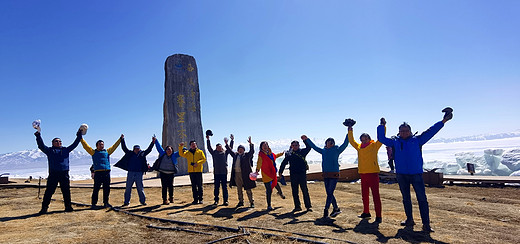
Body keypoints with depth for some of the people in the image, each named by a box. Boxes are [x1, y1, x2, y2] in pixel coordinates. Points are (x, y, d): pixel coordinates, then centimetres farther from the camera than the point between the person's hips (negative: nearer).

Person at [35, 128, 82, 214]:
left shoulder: (65, 150, 19)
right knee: (49, 191, -2)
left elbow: (74, 144, 20)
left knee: (66, 191, 6)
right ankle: (44, 208, 7)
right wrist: (38, 136, -14)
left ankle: (68, 206, 15)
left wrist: (79, 136, 15)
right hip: (53, 174, -2)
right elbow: (41, 146, -2)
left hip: (64, 174, 2)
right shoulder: (49, 150, 12)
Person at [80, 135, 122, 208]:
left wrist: (120, 139, 27)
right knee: (96, 189, -1)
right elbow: (86, 146, 6)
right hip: (98, 173, -3)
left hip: (107, 172, 3)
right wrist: (81, 139, 2)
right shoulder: (94, 152, 10)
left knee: (106, 189, 8)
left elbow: (114, 146, 24)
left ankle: (106, 203, 18)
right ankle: (94, 203, 8)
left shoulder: (107, 151, 18)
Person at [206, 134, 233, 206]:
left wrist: (232, 140, -1)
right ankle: (216, 200, 15)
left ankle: (225, 200, 9)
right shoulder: (214, 153, 9)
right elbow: (209, 148, 3)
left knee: (224, 187, 4)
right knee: (216, 187, 7)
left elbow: (230, 147, 5)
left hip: (224, 172, 0)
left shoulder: (225, 152, 9)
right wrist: (208, 139, -2)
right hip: (216, 172, 0)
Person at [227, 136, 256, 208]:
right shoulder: (235, 155, 14)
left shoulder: (247, 155, 0)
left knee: (248, 189, 0)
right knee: (239, 189, 12)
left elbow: (252, 151, -13)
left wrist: (250, 144, -24)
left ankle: (251, 202, 8)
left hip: (245, 174, -5)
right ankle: (241, 202, 24)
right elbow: (230, 150, 25)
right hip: (236, 174, 5)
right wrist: (227, 144, 23)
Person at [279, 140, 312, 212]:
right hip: (293, 174, 2)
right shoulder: (289, 154, 6)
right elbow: (284, 163, 10)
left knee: (305, 190, 0)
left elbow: (309, 147, 1)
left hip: (302, 174, -2)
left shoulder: (302, 152, 4)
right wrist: (280, 171, 7)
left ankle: (308, 206, 8)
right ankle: (297, 206, 16)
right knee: (294, 191, 6)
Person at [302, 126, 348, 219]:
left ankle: (326, 210, -3)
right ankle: (336, 209, 24)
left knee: (330, 193, -6)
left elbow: (345, 144, -2)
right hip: (326, 174, 5)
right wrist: (306, 139, 24)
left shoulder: (337, 150, 2)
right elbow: (314, 146, 22)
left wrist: (349, 134, -9)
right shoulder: (323, 151, 13)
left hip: (334, 174, -5)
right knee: (329, 193, 9)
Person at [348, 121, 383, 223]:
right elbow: (351, 141, 23)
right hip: (363, 173, 6)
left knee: (375, 195, -5)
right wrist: (350, 131, 21)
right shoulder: (359, 146, 12)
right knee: (364, 195, 15)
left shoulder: (374, 145, -1)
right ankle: (366, 213, 28)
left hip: (373, 173, -6)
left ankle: (378, 216, -1)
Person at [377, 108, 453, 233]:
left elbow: (430, 131, 7)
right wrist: (382, 126, 14)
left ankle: (426, 224, 0)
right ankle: (409, 220, 24)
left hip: (416, 173, -2)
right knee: (406, 198, 12)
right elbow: (381, 138, 15)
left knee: (422, 199, -5)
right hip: (401, 174, 2)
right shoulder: (395, 142, 10)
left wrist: (443, 121, 6)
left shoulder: (417, 140, 6)